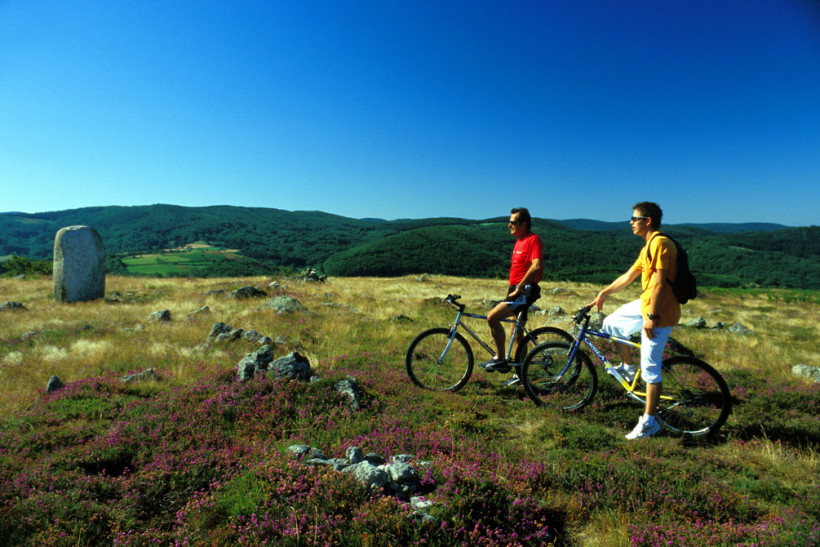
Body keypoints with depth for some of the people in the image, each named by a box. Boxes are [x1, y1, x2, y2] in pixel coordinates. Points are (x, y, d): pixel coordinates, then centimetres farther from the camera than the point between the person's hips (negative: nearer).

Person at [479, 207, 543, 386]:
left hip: (525, 291, -10)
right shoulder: (520, 241, 18)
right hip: (517, 291, 10)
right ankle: (521, 375, 22)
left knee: (492, 316, -21)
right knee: (518, 334, 13)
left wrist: (519, 287, -21)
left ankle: (500, 359, -8)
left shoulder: (533, 240, -12)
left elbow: (537, 266, -25)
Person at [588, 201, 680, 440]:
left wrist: (651, 317, -24)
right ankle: (629, 367, 32)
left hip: (659, 312, -10)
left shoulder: (660, 243, -16)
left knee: (650, 367, -4)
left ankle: (649, 422, 6)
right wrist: (603, 293, 29)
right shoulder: (648, 247, 16)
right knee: (611, 324, 17)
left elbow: (659, 281, -22)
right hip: (646, 304, 10)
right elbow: (629, 276, 23)